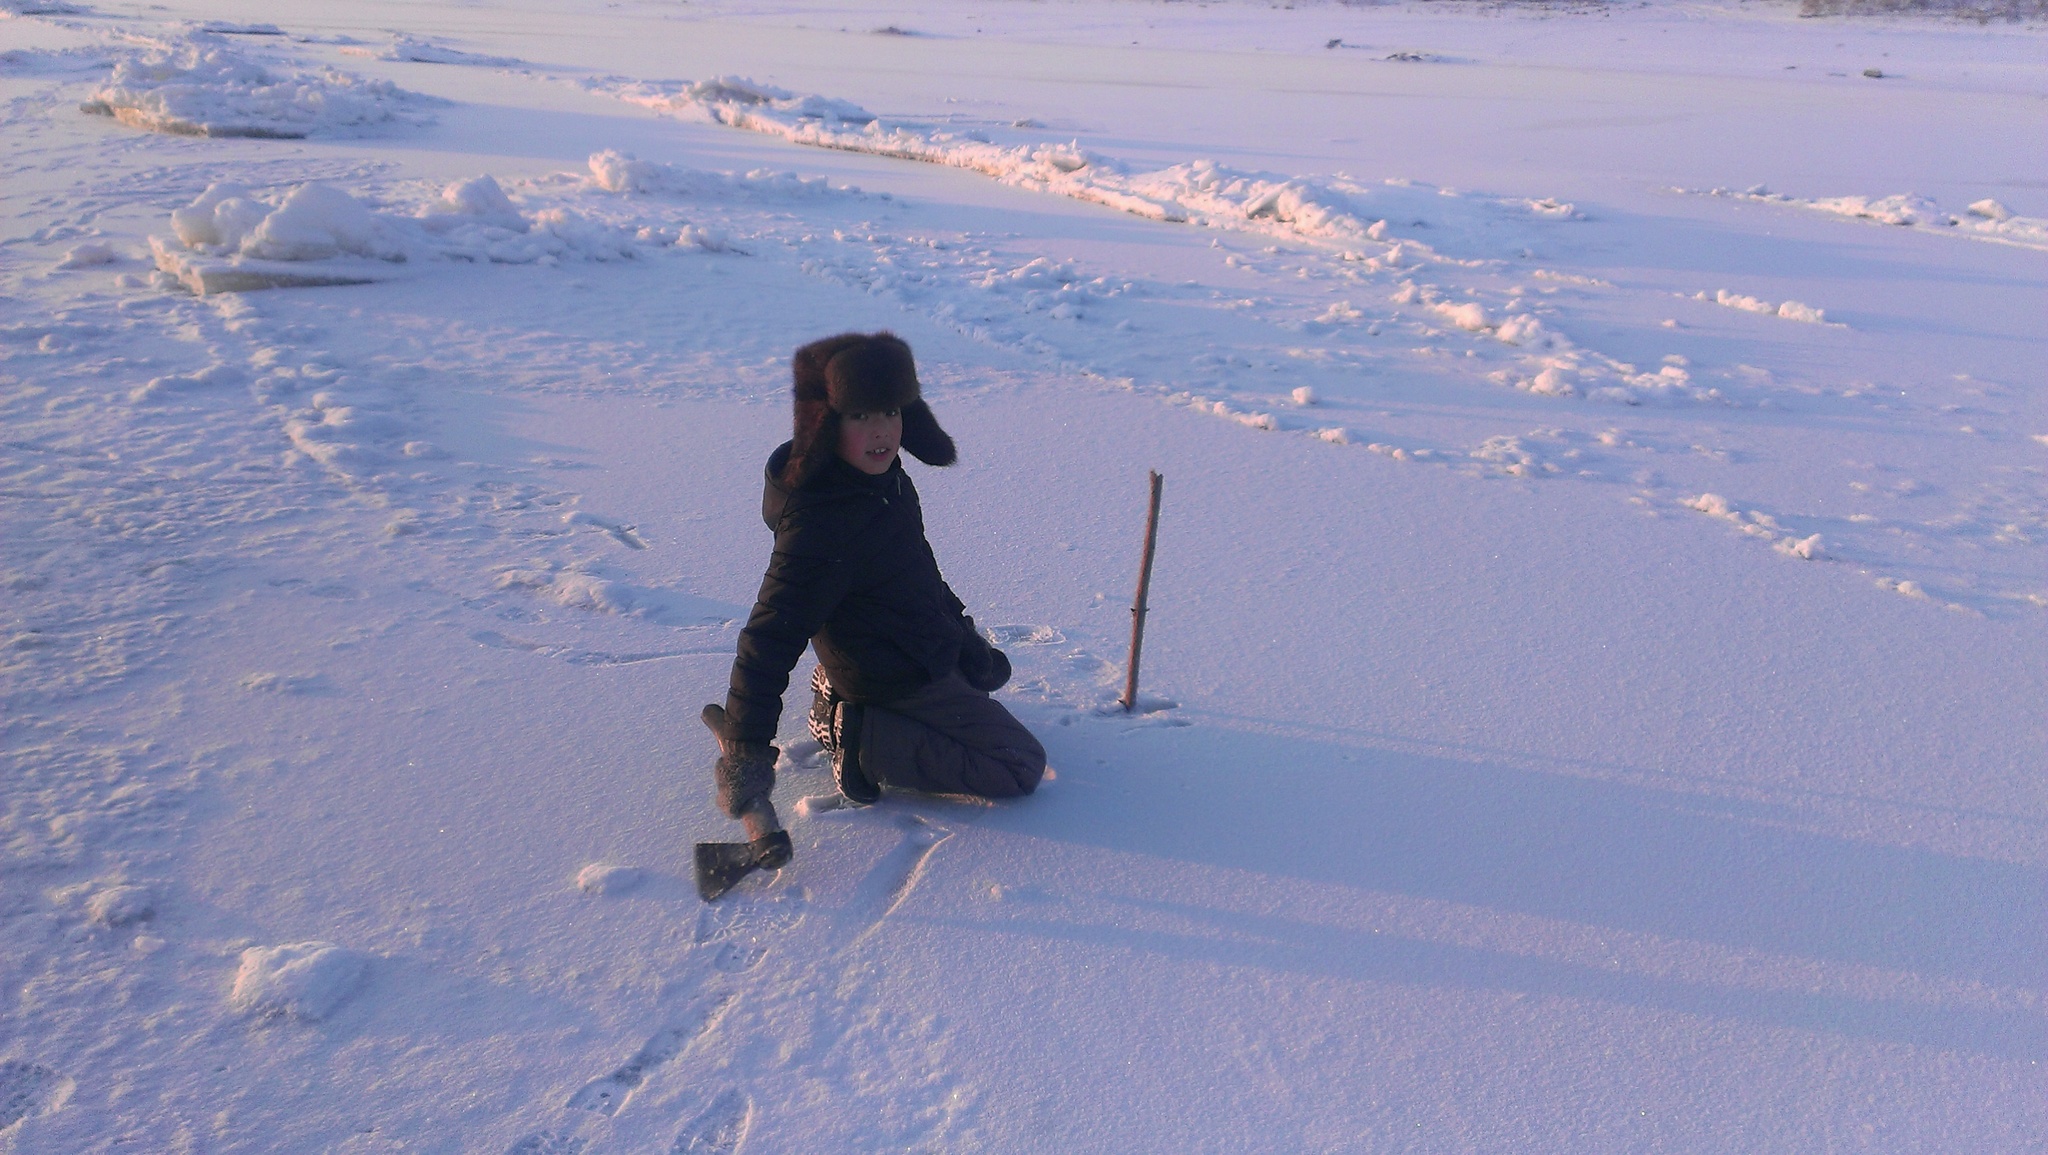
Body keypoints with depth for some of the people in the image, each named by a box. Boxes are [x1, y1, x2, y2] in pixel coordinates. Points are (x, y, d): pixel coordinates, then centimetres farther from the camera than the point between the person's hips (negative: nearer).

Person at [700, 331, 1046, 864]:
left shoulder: (878, 473, -7)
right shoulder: (820, 523, -34)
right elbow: (772, 638, -35)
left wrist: (955, 620, 21)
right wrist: (746, 750, -36)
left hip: (927, 642, 9)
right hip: (901, 677, -9)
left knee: (990, 669, 35)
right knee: (1021, 767, -5)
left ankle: (842, 694, 19)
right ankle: (863, 742, -7)